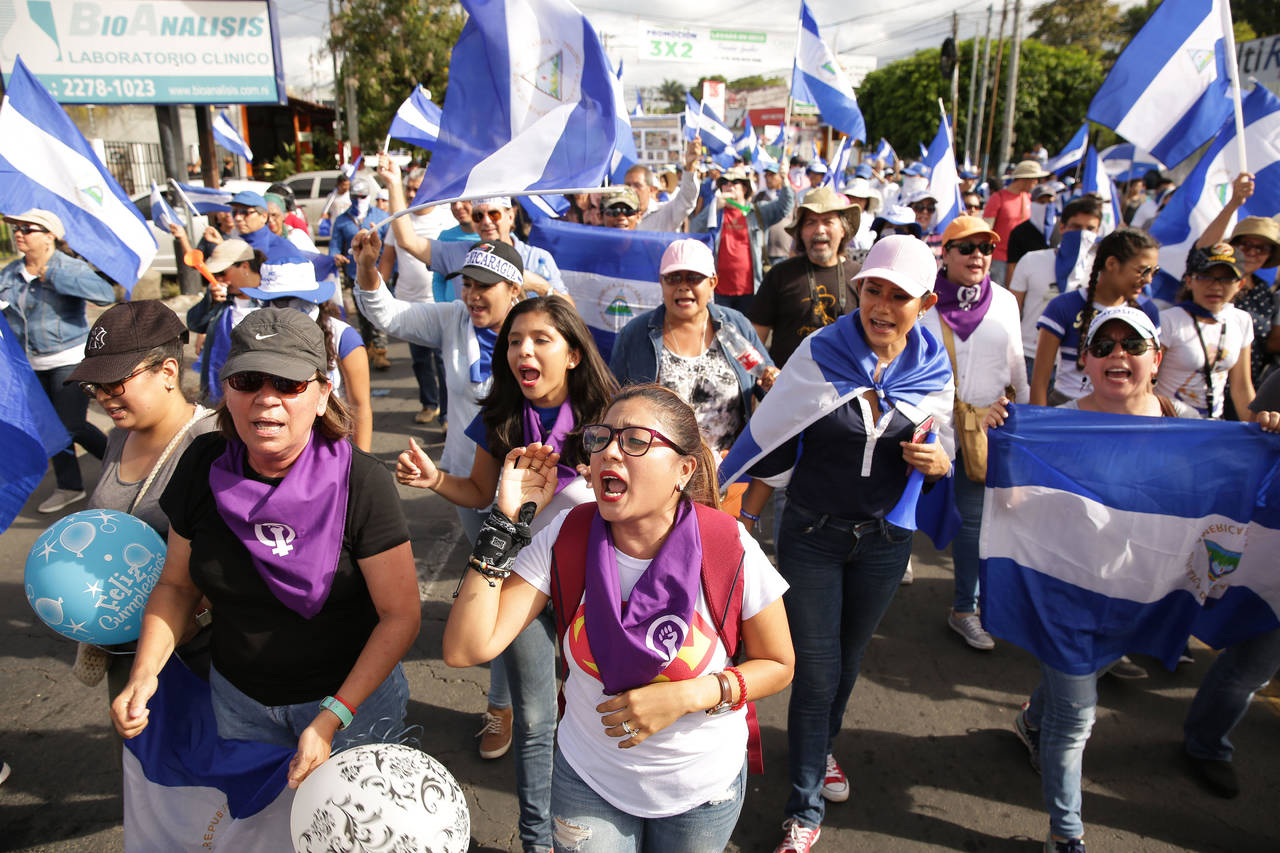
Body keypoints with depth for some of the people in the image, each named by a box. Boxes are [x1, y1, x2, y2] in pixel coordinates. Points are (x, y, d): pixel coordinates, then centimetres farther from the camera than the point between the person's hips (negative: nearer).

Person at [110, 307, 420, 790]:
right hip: (237, 698, 4)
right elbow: (177, 584, 4)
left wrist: (332, 719, -23)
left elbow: (400, 615, -19)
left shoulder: (361, 482, -24)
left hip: (351, 696, -3)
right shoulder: (204, 465, -10)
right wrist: (144, 674, -10)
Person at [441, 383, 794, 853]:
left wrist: (689, 696, -24)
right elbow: (466, 649, -24)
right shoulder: (567, 537, -18)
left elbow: (777, 665, -8)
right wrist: (506, 521, -27)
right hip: (589, 779, 1)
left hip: (703, 788, 0)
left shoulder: (730, 549, -23)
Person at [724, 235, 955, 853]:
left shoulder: (934, 372, -5)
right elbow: (771, 443, -8)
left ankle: (819, 748, 49)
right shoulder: (820, 354, -13)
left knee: (848, 658, 20)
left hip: (884, 540, 3)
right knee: (816, 670, 2)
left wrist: (935, 461, -18)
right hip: (811, 534, -3)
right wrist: (747, 520, -7)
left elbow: (940, 459, 6)